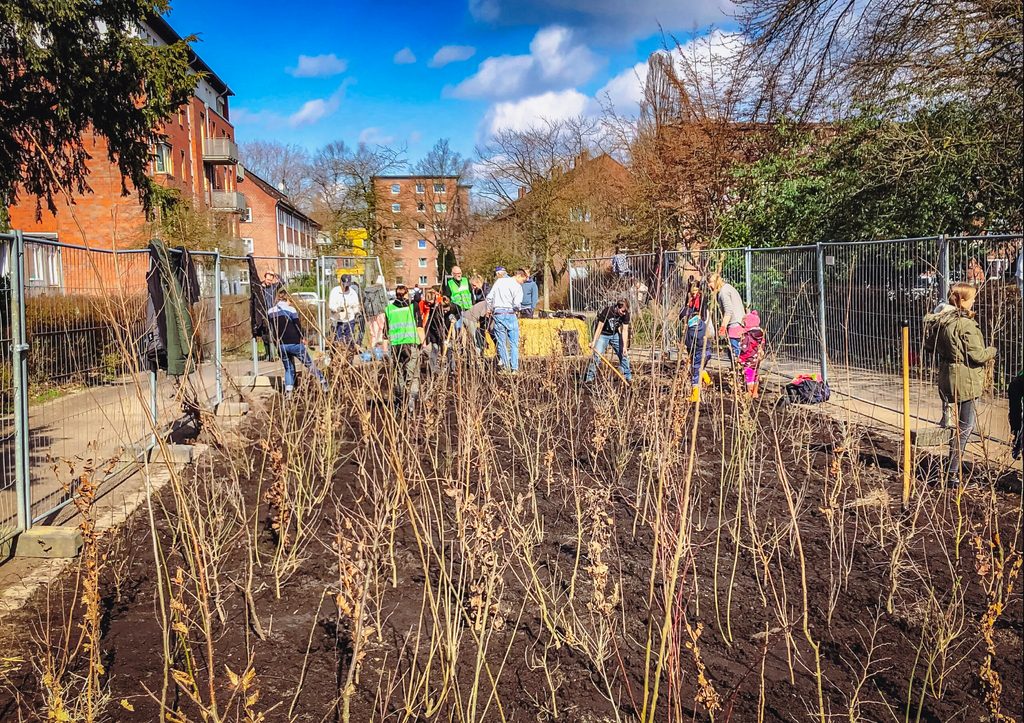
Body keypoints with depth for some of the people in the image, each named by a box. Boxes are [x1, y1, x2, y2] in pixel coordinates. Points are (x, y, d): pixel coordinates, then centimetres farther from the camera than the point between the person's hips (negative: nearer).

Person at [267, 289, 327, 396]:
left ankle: (288, 391, 3)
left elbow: (271, 329, 11)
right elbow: (298, 325, -7)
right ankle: (323, 382, 16)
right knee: (309, 363, 10)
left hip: (281, 345, 4)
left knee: (288, 368, 16)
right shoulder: (290, 309, -8)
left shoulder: (270, 311, 5)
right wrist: (302, 338, 7)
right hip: (294, 343, -4)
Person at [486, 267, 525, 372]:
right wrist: (516, 309, 8)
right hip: (510, 314, -3)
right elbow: (517, 304, -14)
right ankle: (514, 368, 0)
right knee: (514, 343, 4)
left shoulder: (499, 281, 11)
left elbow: (489, 297, 10)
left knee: (501, 342, 7)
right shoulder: (517, 286, -4)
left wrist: (490, 310, 22)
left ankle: (505, 366, 5)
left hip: (497, 314, 4)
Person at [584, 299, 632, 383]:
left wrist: (625, 346, -23)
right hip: (603, 334, -4)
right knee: (596, 355, -16)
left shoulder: (626, 315, -17)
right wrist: (594, 342, -28)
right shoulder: (607, 311, -29)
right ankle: (589, 377, -11)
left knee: (624, 354, 1)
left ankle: (628, 376, 14)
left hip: (615, 334, 4)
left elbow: (625, 330, -16)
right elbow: (599, 327, -23)